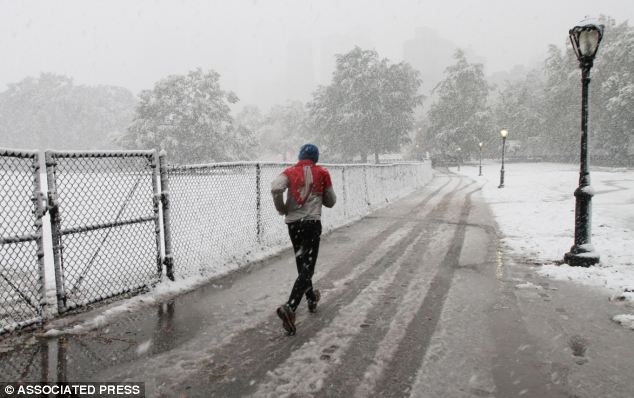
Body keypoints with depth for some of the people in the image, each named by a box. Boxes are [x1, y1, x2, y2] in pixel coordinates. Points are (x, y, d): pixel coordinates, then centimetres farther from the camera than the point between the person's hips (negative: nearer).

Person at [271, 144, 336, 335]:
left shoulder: (290, 172, 5)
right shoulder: (322, 173, 3)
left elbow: (275, 188, -15)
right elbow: (330, 201, 8)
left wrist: (282, 209, 0)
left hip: (293, 223, 3)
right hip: (312, 222, -3)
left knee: (302, 263, 21)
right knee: (307, 267, -6)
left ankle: (311, 298, 37)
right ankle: (289, 307, -24)